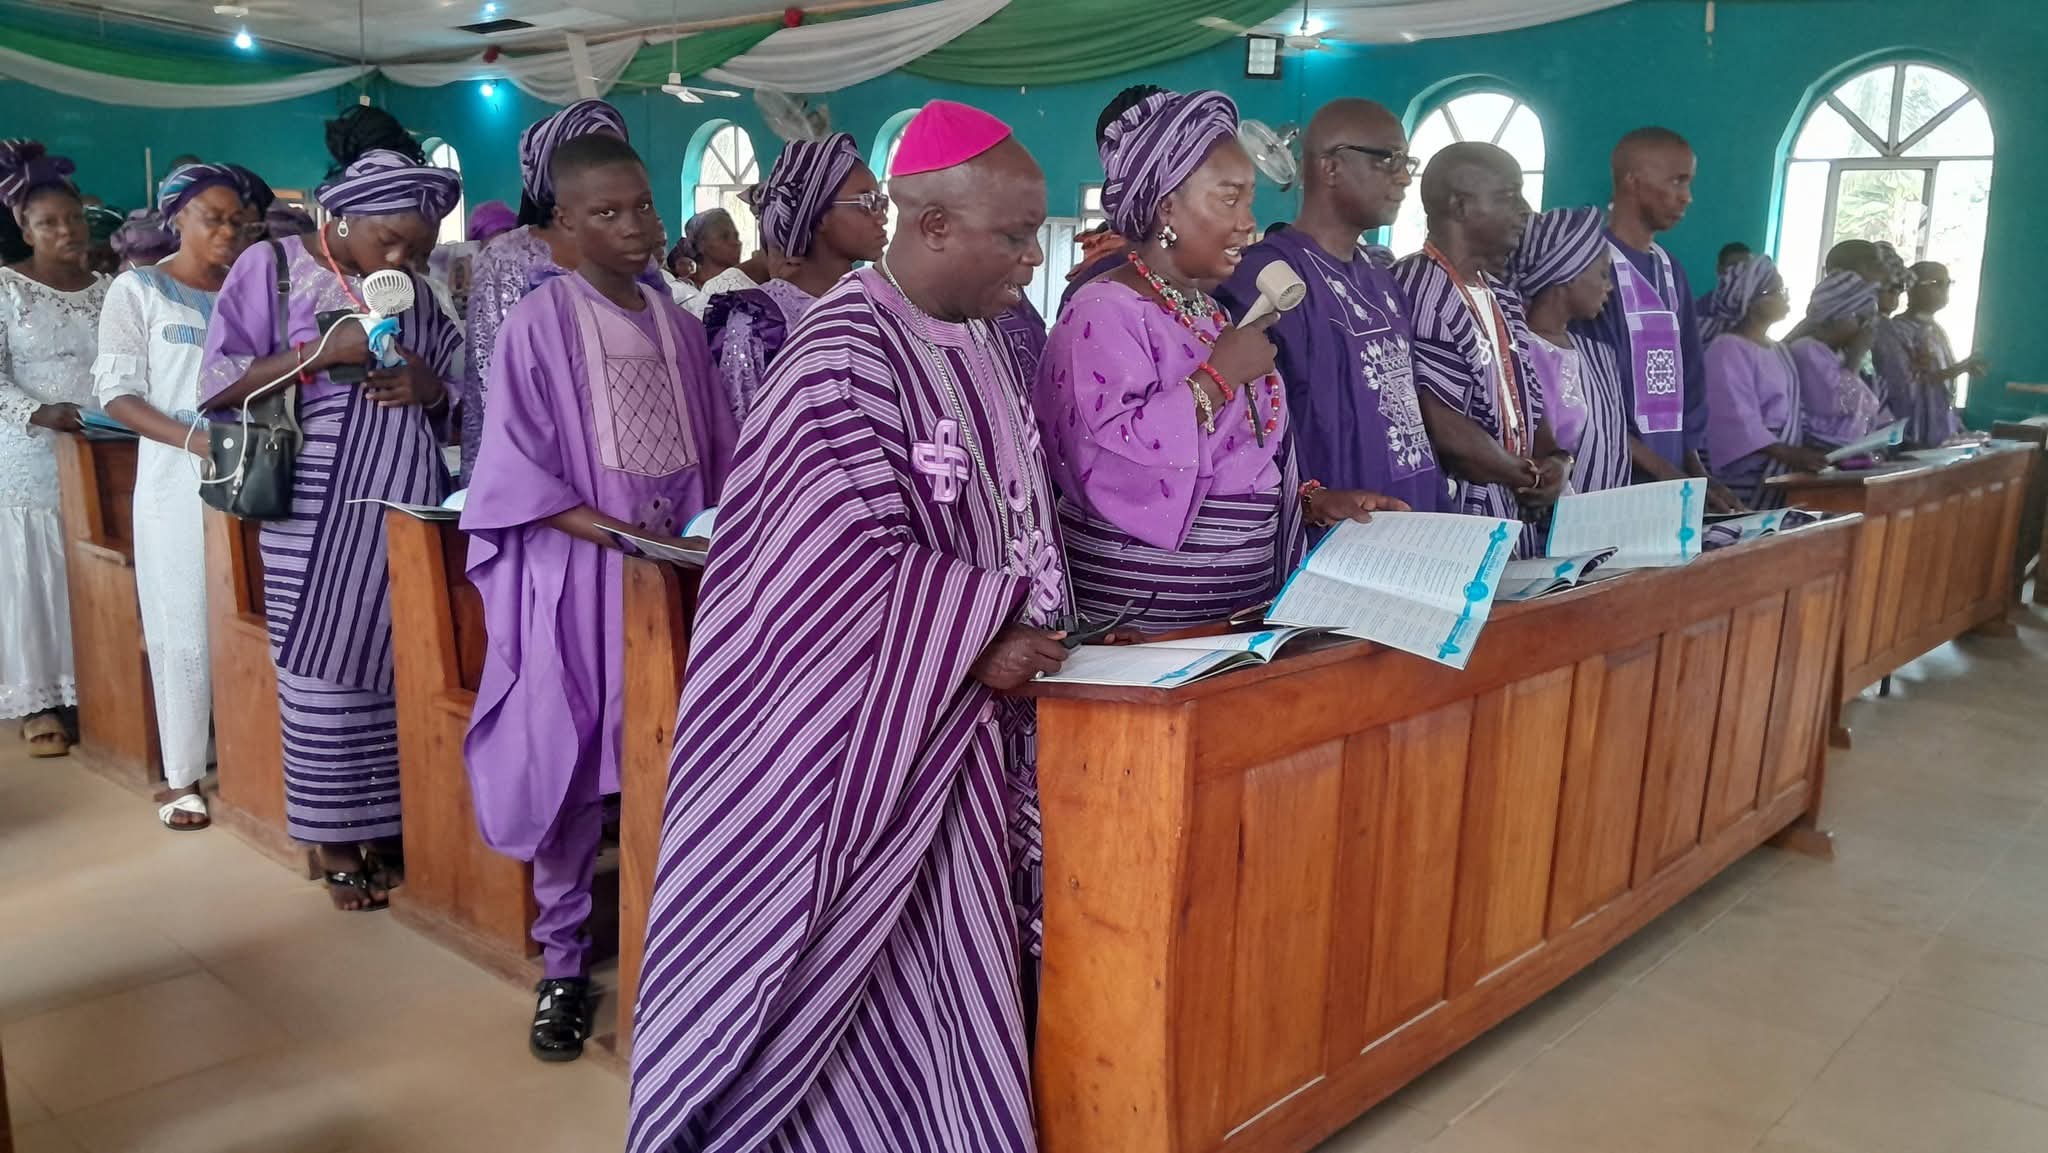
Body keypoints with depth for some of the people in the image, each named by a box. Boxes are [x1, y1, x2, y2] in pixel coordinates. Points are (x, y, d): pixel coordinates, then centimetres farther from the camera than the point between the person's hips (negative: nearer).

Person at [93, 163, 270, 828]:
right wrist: (198, 440, -18)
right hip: (178, 481, -2)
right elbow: (117, 394, -3)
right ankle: (181, 777, 11)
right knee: (184, 631, 1)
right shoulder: (138, 290, 3)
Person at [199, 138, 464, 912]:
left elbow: (459, 386, 17)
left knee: (402, 666, 4)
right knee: (326, 672, 1)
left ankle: (391, 824, 17)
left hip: (407, 503, 4)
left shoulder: (414, 290, 12)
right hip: (319, 509, -3)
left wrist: (429, 384, -6)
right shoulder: (271, 266, 0)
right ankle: (336, 844, 12)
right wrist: (325, 350, -17)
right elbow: (220, 383, -5)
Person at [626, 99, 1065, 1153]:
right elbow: (852, 554, -21)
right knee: (876, 962, 5)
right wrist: (975, 645, -16)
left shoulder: (987, 347, 8)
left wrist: (1023, 638, 6)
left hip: (977, 709, 8)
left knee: (953, 951, 16)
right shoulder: (845, 356, -18)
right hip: (877, 721, -8)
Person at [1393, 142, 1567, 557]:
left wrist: (1555, 461, 0)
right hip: (1450, 516, -9)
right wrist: (1532, 477, -6)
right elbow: (1445, 430, -20)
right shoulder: (1419, 291, -15)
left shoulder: (1502, 296, 15)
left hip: (1516, 517, 9)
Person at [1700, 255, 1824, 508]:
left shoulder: (1781, 352, 20)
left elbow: (1793, 412, 21)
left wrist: (1807, 451, 4)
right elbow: (1737, 419, -20)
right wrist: (1787, 454, -28)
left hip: (1784, 478, 8)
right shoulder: (1728, 349, -10)